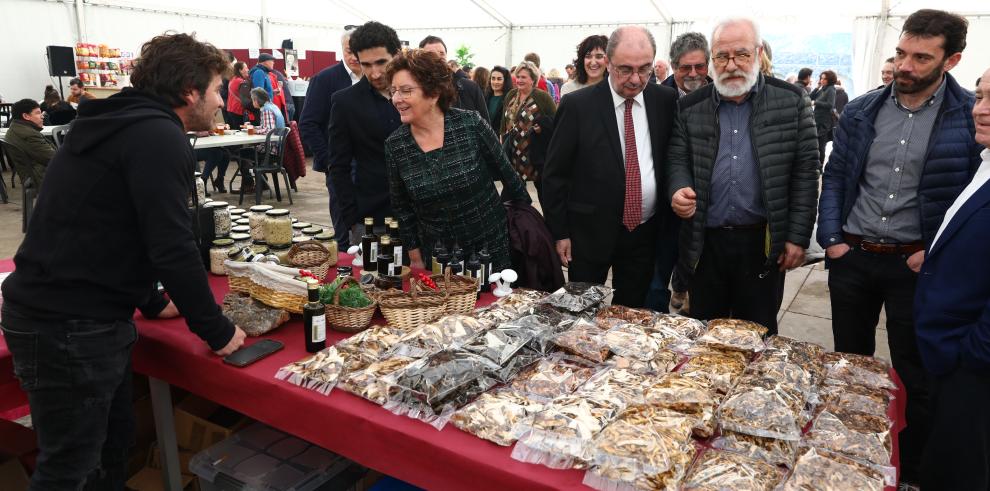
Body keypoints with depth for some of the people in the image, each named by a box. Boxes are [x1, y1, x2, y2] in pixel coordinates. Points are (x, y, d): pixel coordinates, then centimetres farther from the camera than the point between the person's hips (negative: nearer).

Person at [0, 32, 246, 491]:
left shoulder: (122, 126, 14)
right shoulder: (157, 137, -18)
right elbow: (171, 246, -23)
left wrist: (152, 302, 24)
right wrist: (216, 330, -11)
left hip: (71, 315, 10)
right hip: (69, 329, -10)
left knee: (113, 443, 20)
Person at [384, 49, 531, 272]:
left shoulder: (471, 124, -14)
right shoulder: (394, 145, -7)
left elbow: (507, 174, -2)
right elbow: (401, 207, 4)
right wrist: (415, 258, 4)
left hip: (492, 250, -1)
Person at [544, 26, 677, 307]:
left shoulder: (666, 100, 1)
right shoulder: (577, 105, -9)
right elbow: (555, 173, -4)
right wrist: (559, 233, -4)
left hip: (646, 232, 3)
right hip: (590, 231, -2)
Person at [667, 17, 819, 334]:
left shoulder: (791, 101, -1)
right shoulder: (690, 107, 3)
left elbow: (806, 171, -1)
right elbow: (678, 159, 7)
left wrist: (798, 237, -5)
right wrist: (678, 189, -17)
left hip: (763, 242, -1)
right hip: (705, 242, 2)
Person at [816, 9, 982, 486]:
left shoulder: (972, 118, -8)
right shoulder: (861, 110, 1)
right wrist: (831, 239, -3)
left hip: (916, 264, -3)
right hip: (851, 258, 3)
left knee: (915, 375, 10)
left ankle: (910, 470, 31)